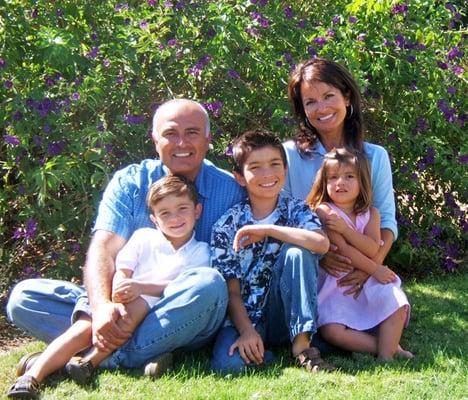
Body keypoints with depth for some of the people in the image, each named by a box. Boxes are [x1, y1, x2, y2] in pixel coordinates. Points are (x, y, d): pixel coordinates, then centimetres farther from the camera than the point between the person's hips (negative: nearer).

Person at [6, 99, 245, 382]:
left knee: (209, 283, -36)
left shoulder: (229, 190, 1)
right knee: (24, 296, -15)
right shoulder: (129, 183, 5)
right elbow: (104, 248, -9)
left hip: (184, 324, -2)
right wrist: (102, 306, -30)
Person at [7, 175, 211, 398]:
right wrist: (116, 298, -22)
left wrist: (142, 287, -23)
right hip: (116, 306, 2)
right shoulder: (143, 237, 11)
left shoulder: (200, 252, 6)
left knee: (138, 304, -34)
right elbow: (120, 273, 1)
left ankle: (89, 361, -35)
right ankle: (32, 376, -35)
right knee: (85, 326, -26)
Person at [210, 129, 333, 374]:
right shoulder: (227, 226, -3)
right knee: (227, 363, -34)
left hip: (284, 314, 2)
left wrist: (267, 230, -23)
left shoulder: (297, 211, -1)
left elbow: (322, 244, -25)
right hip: (245, 316, -2)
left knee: (296, 251, -25)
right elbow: (231, 290, -6)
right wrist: (246, 330, -21)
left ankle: (301, 343, -18)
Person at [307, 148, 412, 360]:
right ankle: (391, 347, -16)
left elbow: (372, 250, -10)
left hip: (367, 280, 4)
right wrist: (374, 270, -12)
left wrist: (344, 228, -20)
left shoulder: (370, 214, 6)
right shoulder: (323, 211, -7)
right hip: (335, 285, -3)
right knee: (332, 330, -26)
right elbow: (341, 250, -14)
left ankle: (386, 356, -16)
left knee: (397, 305, -25)